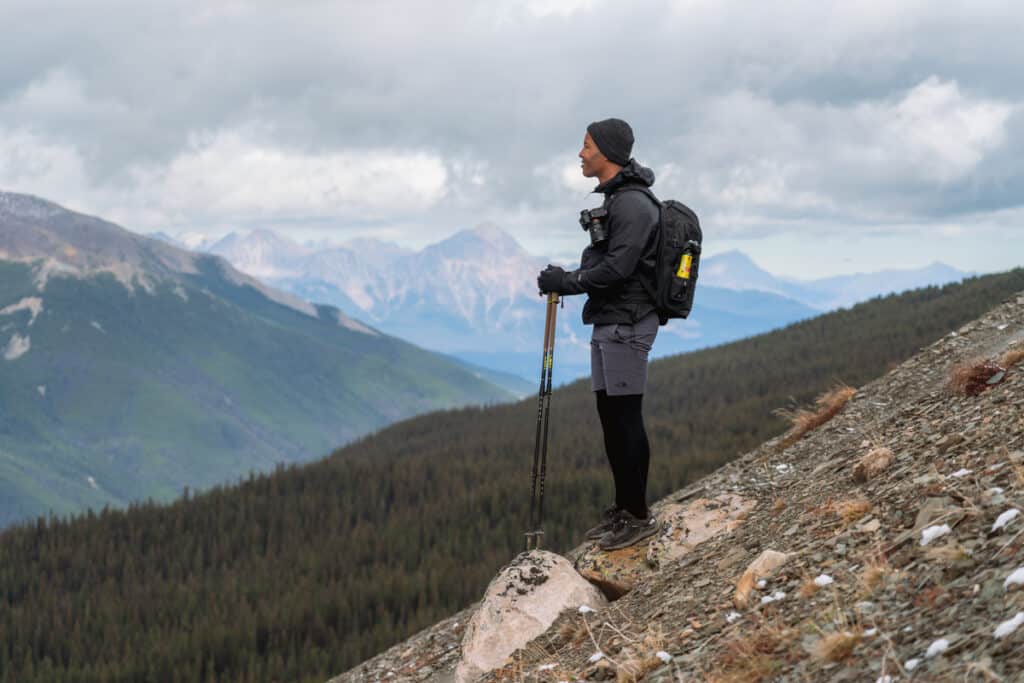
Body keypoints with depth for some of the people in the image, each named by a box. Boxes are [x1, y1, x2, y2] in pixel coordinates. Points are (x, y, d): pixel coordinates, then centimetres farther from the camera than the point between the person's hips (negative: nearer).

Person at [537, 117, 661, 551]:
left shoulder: (632, 204, -16)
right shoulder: (614, 200, 16)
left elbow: (617, 268, -22)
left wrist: (566, 281, -13)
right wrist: (566, 279, 7)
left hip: (626, 324, -10)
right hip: (607, 321, 10)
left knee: (626, 418, -7)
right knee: (610, 416, 11)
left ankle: (638, 516, -2)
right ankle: (623, 508, 18)